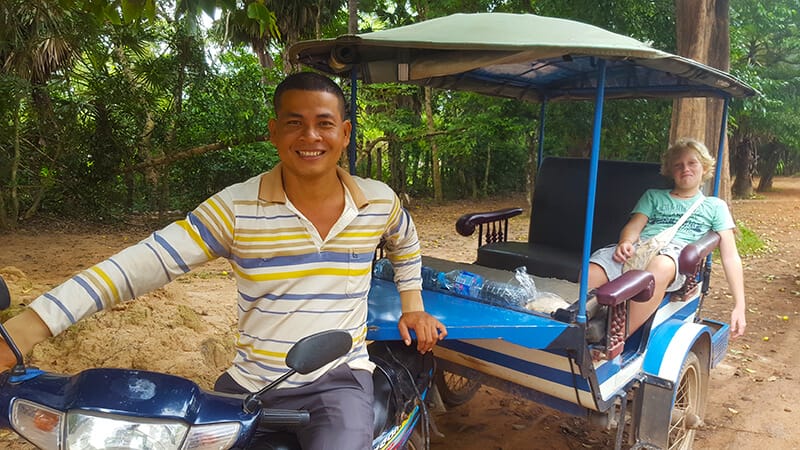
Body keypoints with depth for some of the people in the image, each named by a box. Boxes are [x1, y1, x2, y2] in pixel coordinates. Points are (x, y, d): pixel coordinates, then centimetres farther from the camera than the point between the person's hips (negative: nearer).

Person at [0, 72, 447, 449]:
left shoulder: (380, 202, -1)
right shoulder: (236, 207, -9)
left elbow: (406, 245, 22)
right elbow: (144, 263, -16)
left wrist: (413, 306, 17)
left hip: (341, 380, 0)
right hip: (250, 384, 1)